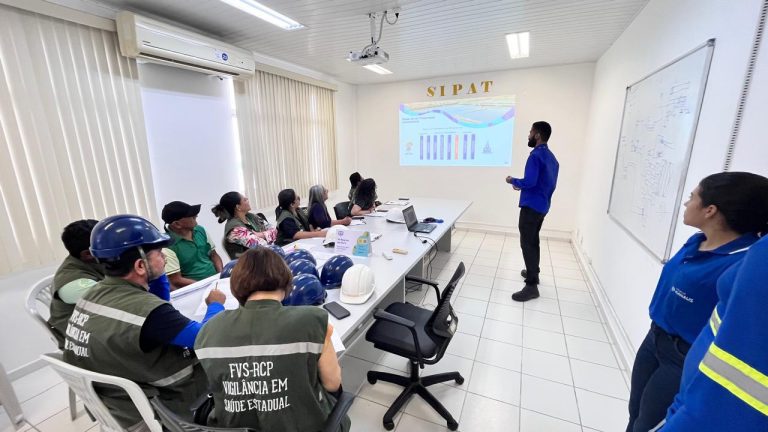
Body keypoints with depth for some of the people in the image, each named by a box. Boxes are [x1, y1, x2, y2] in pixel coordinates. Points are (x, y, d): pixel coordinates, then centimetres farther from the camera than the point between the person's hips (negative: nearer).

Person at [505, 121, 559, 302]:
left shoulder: (536, 156, -16)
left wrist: (513, 181, -6)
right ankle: (533, 272, 34)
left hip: (531, 206, -10)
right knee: (533, 240, 21)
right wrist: (522, 186, 18)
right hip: (542, 206, 10)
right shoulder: (551, 157, 15)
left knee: (527, 243, -8)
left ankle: (532, 286, -6)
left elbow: (529, 182, -24)